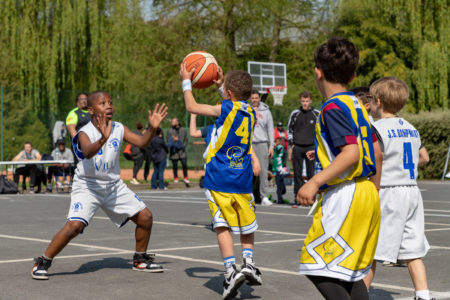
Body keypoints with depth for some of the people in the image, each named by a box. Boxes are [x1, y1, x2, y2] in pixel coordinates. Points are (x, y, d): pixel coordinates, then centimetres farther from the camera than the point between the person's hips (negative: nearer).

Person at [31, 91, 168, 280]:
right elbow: (88, 153, -39)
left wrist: (152, 128, -26)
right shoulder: (85, 133, -19)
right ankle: (42, 263, -6)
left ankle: (140, 260, 23)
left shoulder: (119, 129, -2)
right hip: (87, 186, -6)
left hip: (113, 185, 6)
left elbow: (141, 142, -7)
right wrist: (103, 139, -58)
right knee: (74, 225, -24)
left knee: (145, 217, 2)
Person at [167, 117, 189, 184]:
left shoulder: (183, 130, 10)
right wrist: (173, 140, -16)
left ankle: (185, 178, 5)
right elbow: (168, 141, 2)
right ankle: (175, 178, 14)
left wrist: (183, 146, -4)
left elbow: (186, 140, 12)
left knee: (184, 164, -6)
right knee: (175, 165, 3)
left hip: (182, 151, 0)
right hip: (174, 151, 0)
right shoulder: (170, 131, 6)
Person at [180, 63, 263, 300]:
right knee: (247, 225, 21)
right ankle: (248, 262, 8)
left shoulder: (225, 109, -9)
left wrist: (186, 81, 11)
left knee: (223, 226, -2)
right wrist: (221, 85, 37)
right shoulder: (250, 114, 9)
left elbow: (192, 107, -1)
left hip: (218, 180, -5)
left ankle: (231, 271, -11)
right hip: (242, 180, 5)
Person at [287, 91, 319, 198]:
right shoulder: (295, 114, 6)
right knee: (297, 173, 1)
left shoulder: (317, 114, 4)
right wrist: (291, 145, 7)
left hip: (311, 147, -1)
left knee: (311, 173, -2)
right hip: (297, 148, 1)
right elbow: (289, 129, 14)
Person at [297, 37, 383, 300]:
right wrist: (374, 191, 30)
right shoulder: (357, 105, 15)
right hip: (367, 196, 9)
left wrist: (315, 182, -26)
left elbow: (351, 153, -23)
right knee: (351, 272, 14)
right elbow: (377, 154, 19)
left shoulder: (334, 107, -11)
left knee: (317, 267, -9)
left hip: (345, 196, -9)